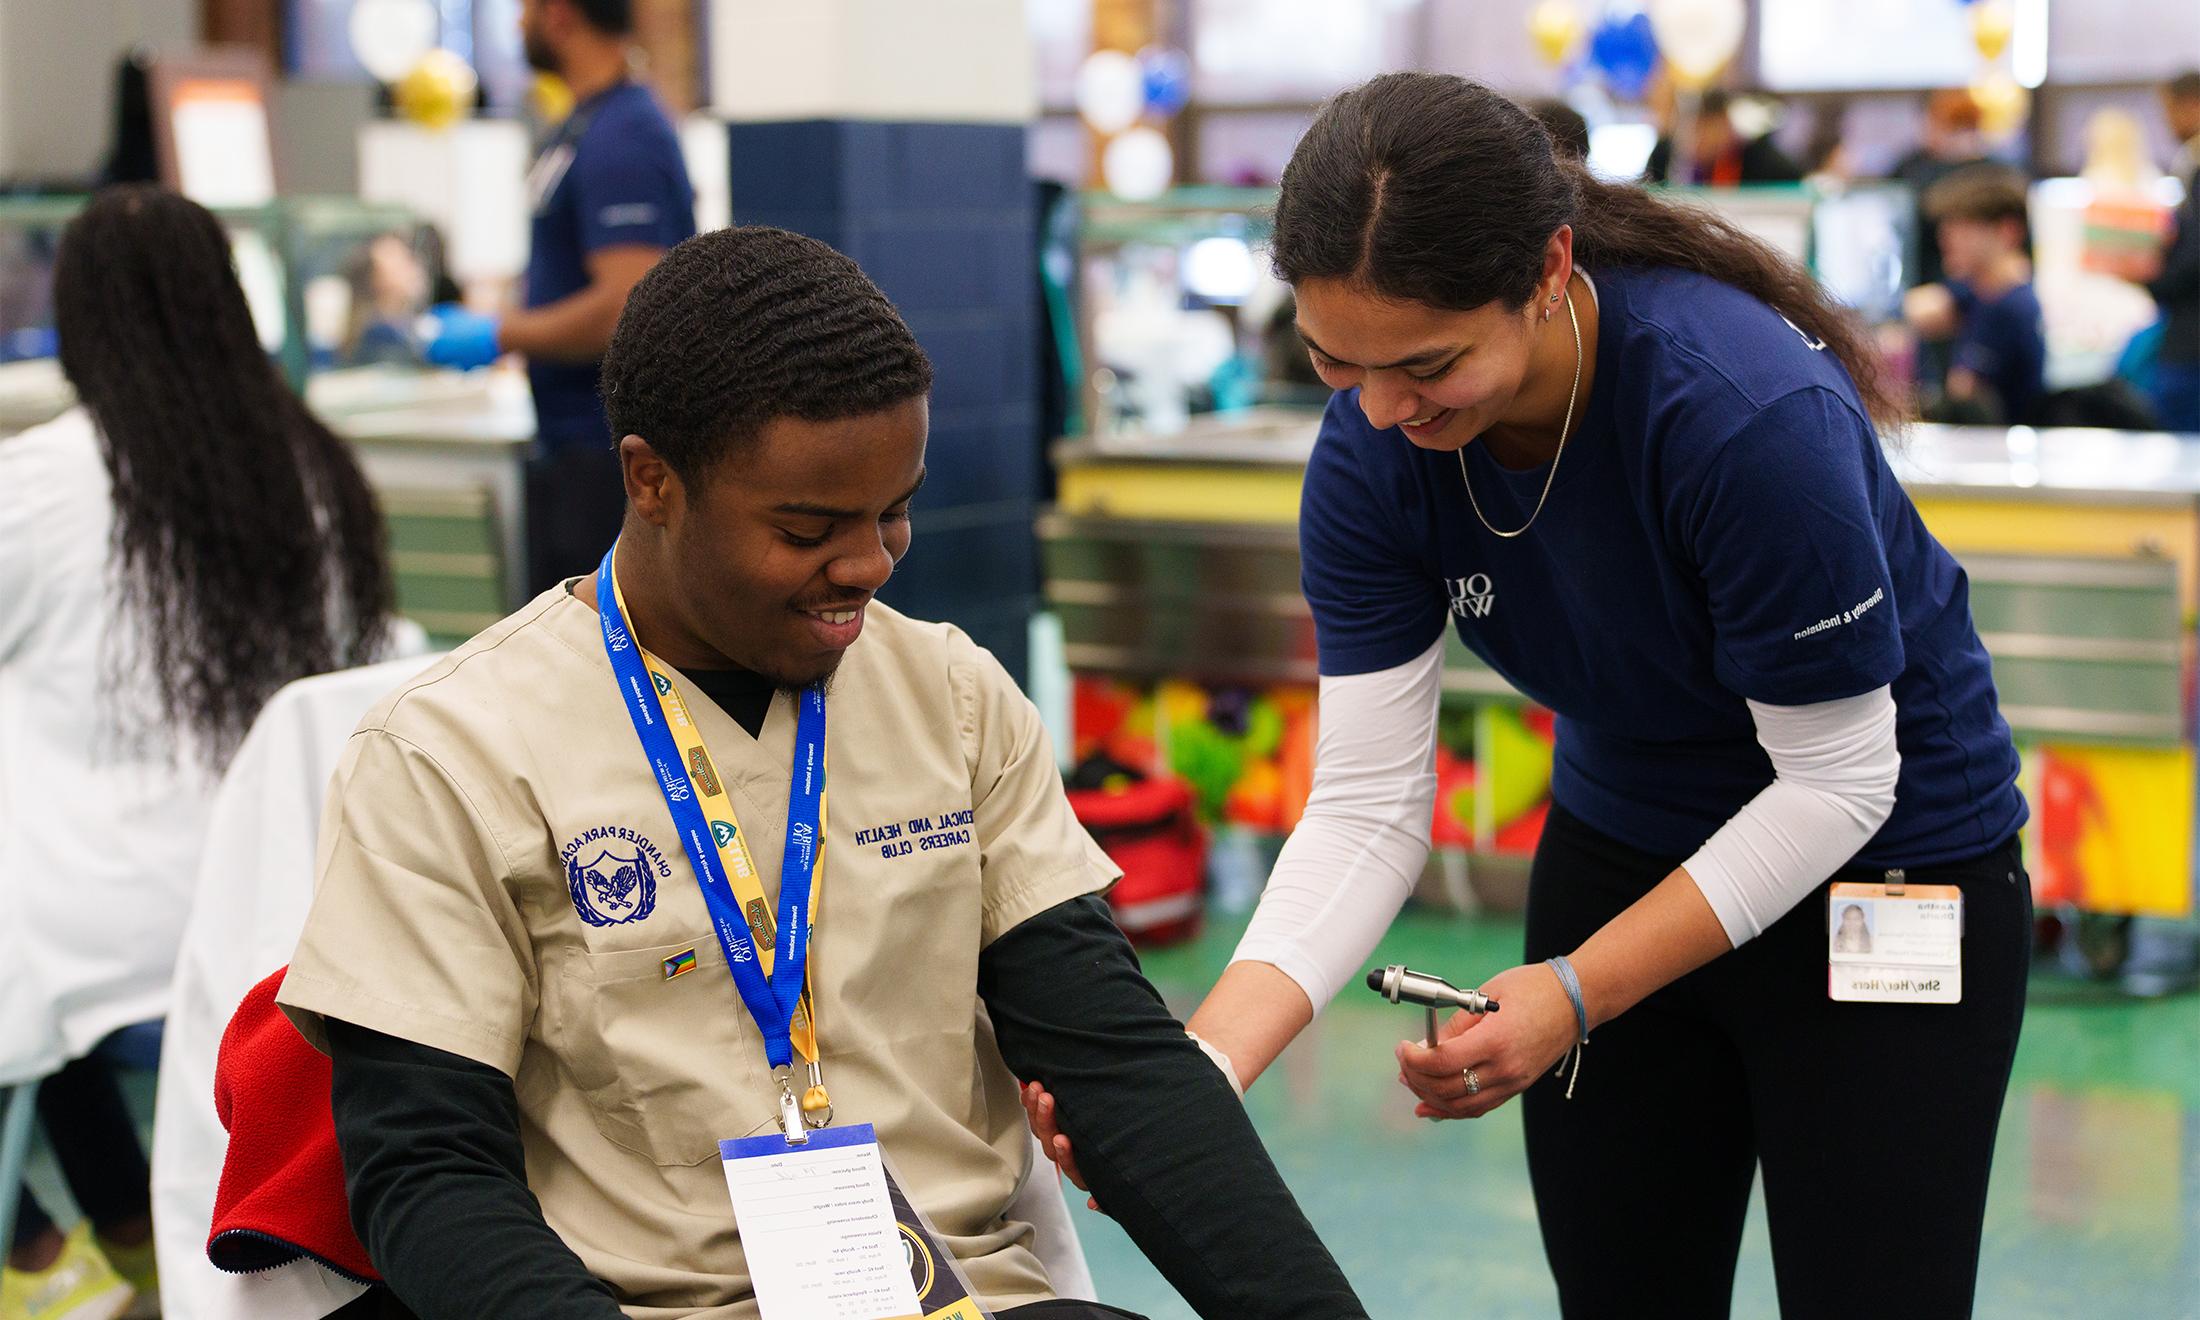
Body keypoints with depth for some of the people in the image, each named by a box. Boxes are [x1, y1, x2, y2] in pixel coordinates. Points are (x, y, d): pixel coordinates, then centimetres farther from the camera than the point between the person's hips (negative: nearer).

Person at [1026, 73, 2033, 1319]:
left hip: (1893, 877, -4)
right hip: (1625, 852, 5)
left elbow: (1838, 782, -24)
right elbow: (1366, 806, -17)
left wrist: (1576, 993, -30)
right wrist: (1202, 1057, -31)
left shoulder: (1747, 411, -32)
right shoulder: (1371, 456, -17)